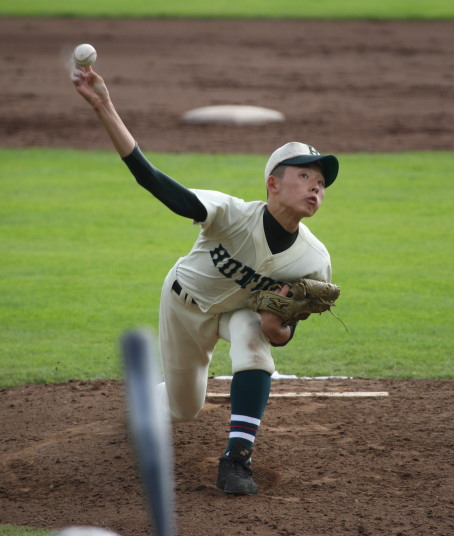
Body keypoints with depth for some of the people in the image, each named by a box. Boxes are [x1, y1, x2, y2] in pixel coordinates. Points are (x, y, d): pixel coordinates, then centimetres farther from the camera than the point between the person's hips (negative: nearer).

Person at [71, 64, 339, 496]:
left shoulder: (315, 261, -29)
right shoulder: (233, 215, -39)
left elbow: (285, 333, -16)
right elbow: (151, 179, -48)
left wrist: (276, 327, -43)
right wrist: (104, 109, -59)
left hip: (243, 311, 1)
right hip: (186, 302, -1)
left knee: (253, 341, -35)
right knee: (183, 410, 14)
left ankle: (236, 459, -30)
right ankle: (152, 390, 53)